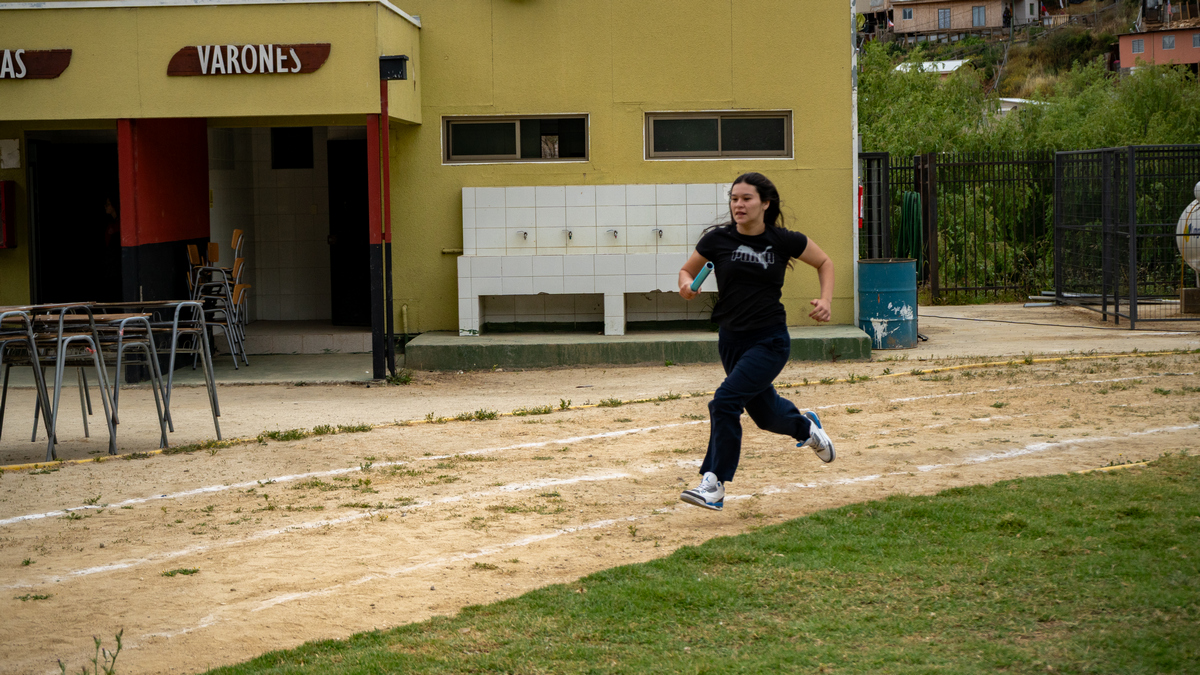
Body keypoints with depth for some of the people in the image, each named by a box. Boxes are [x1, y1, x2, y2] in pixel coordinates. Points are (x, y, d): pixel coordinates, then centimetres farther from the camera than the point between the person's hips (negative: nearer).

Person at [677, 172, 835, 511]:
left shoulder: (784, 241, -8)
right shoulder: (718, 239, -4)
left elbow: (824, 263, 8)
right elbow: (687, 270, 9)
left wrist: (826, 300, -7)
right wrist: (687, 285, -14)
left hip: (770, 340, -4)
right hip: (732, 339, 4)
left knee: (725, 401, -21)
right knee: (765, 413, 19)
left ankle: (714, 485, -12)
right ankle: (805, 426, 55)